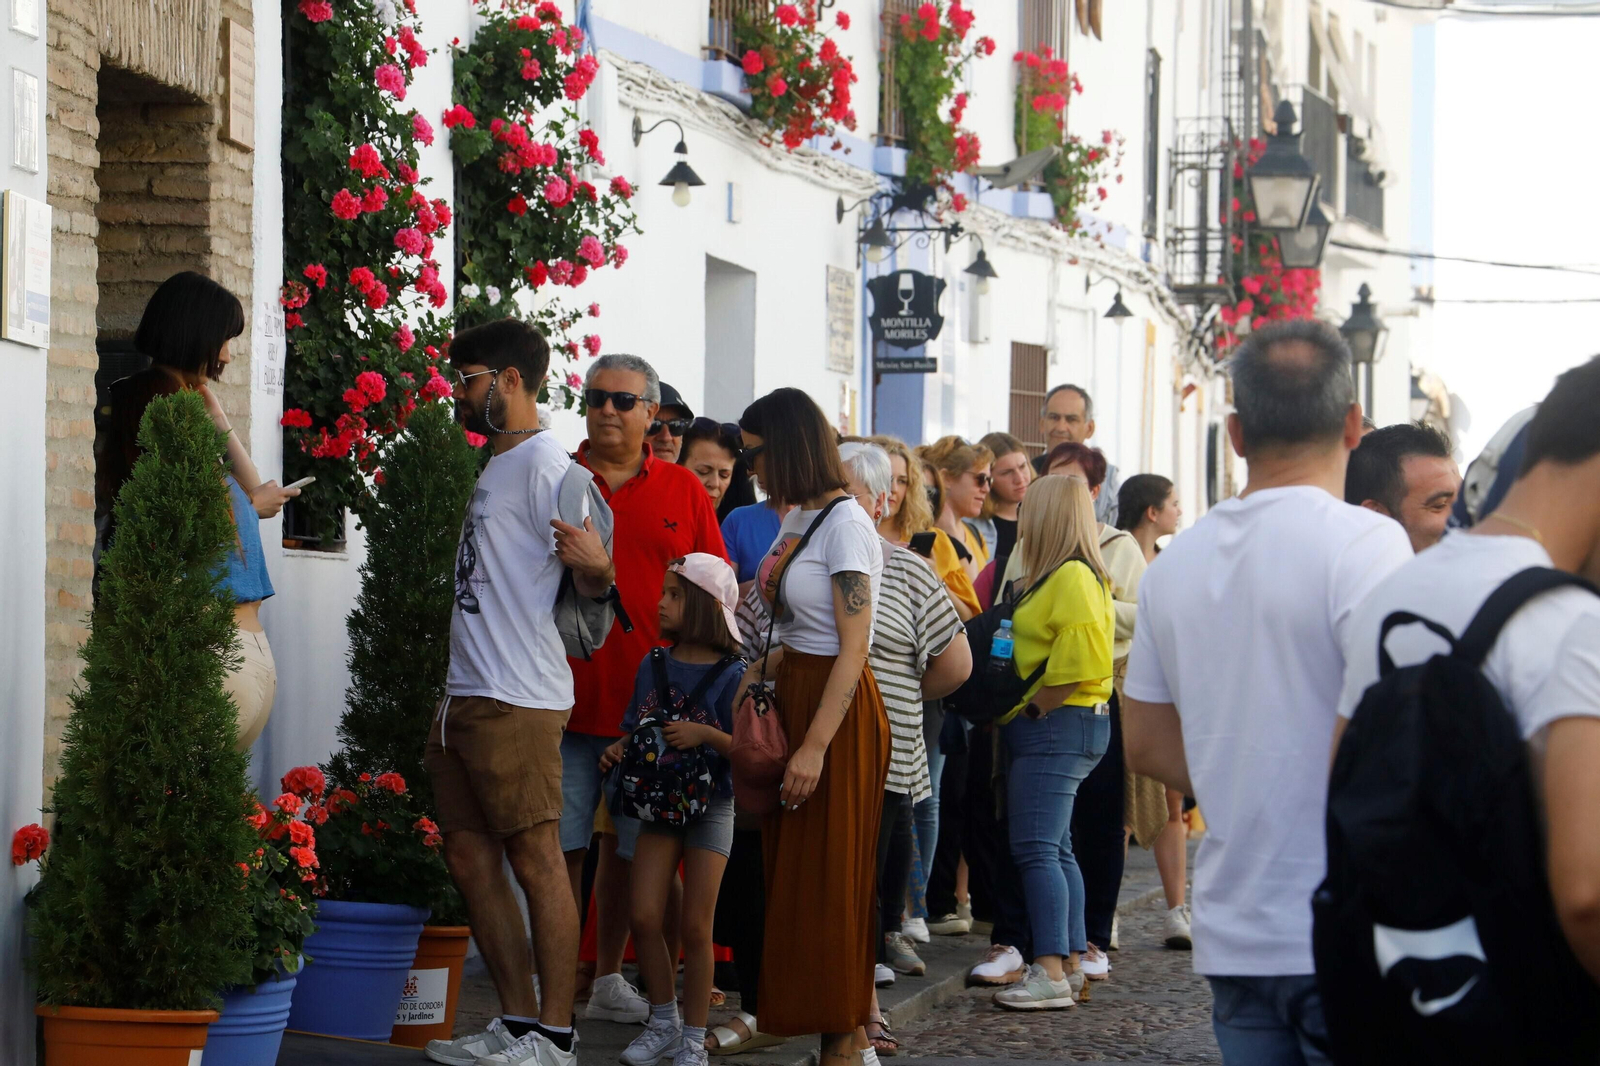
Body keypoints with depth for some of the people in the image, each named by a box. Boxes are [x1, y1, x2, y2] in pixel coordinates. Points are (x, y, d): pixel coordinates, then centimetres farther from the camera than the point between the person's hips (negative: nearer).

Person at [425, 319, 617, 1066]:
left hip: (517, 700, -10)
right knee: (470, 859, 11)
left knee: (536, 860, -7)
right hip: (463, 695, 10)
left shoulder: (545, 465, -11)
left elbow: (591, 581, -16)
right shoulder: (495, 467, 18)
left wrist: (597, 563, -37)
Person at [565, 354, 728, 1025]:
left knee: (626, 847, 11)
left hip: (650, 704, 2)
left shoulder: (682, 490, 8)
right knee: (561, 845, -1)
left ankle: (609, 979, 22)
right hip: (567, 694, -2)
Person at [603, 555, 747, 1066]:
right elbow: (635, 730, 17)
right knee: (644, 917, -5)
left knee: (695, 927, -3)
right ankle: (663, 1022, 14)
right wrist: (618, 749, -4)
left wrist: (704, 734, -26)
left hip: (711, 804, -4)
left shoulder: (730, 675, -9)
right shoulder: (653, 666, 7)